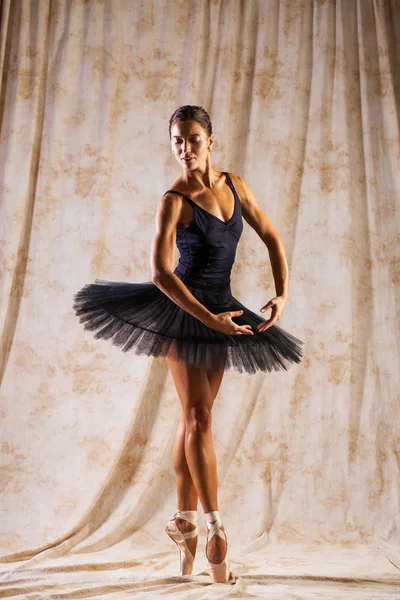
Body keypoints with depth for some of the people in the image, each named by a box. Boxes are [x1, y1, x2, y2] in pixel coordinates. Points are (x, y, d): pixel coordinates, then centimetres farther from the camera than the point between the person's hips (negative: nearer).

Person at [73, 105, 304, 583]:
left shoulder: (234, 184, 4)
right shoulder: (173, 201, -13)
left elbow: (272, 238, 9)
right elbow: (160, 272, -22)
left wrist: (282, 294, -3)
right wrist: (210, 319, -24)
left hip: (220, 311, 5)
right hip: (182, 310, -5)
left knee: (193, 419, 9)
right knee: (198, 415, -9)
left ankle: (185, 522, 18)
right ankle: (214, 526, -2)